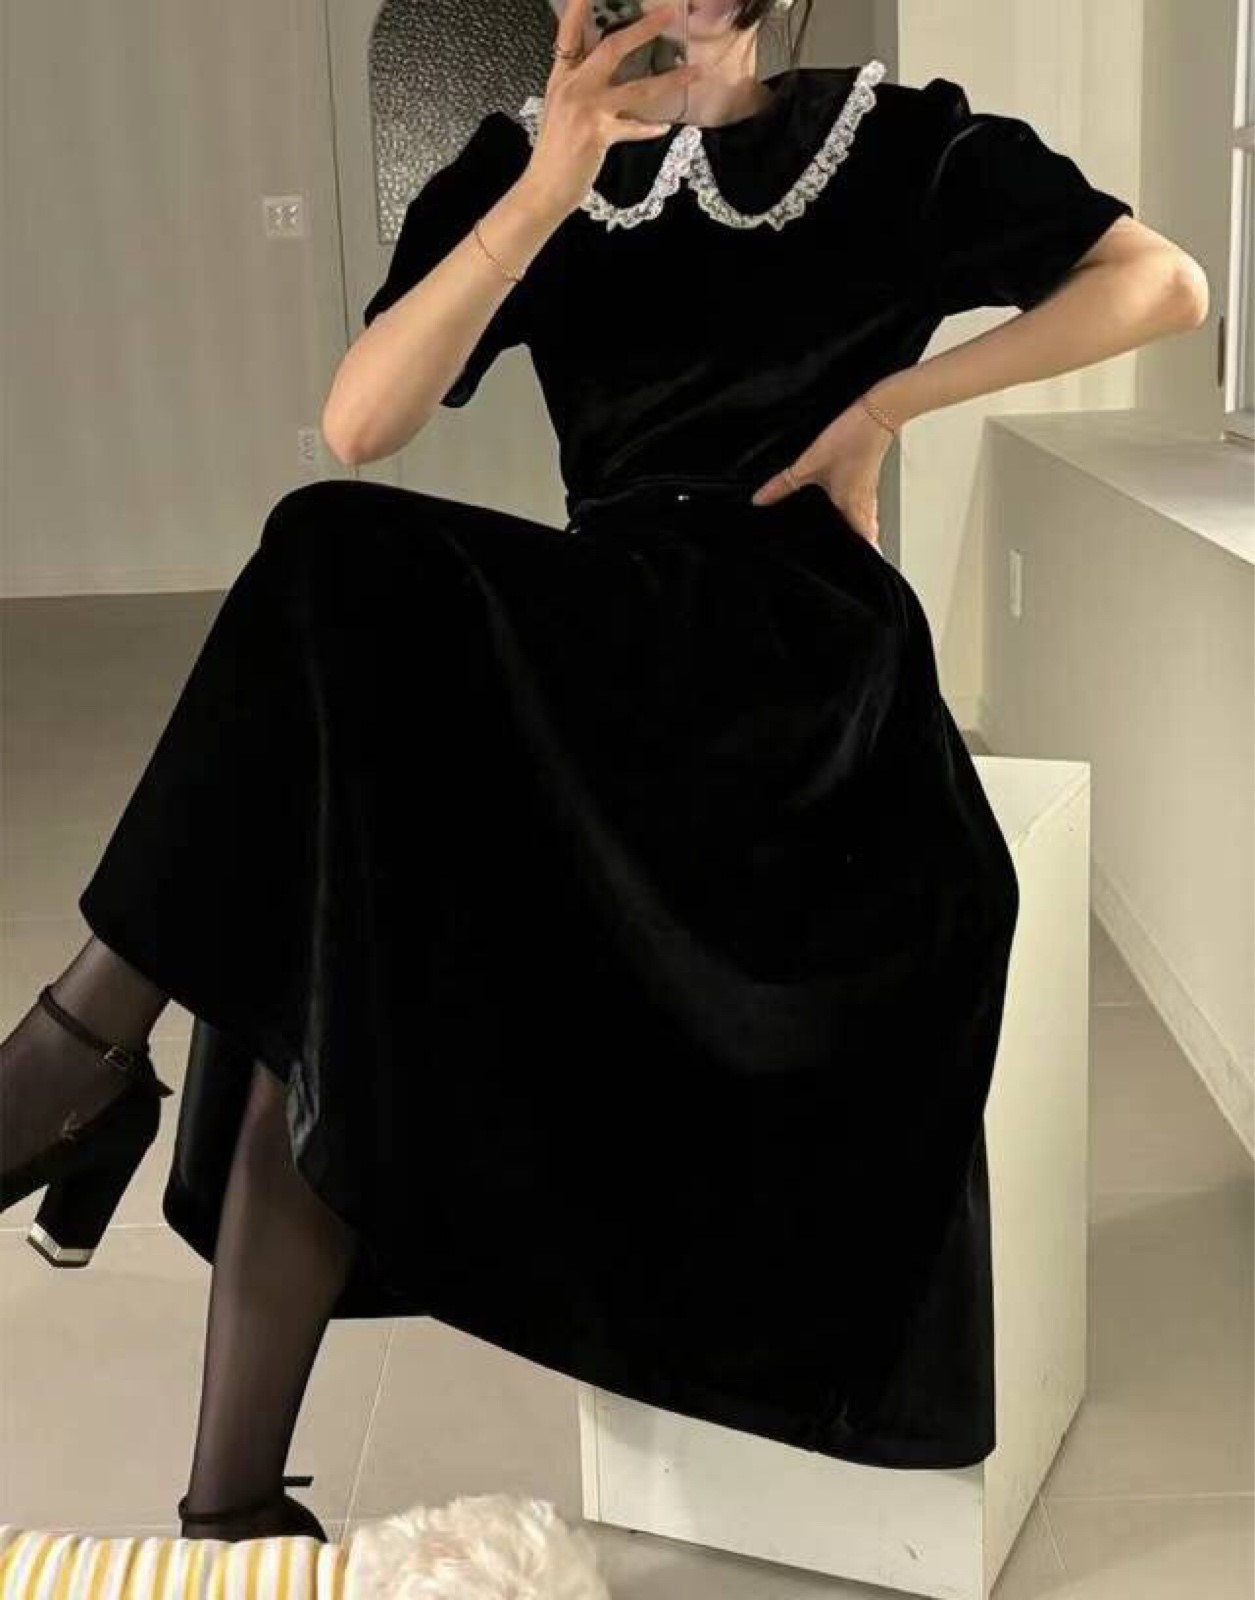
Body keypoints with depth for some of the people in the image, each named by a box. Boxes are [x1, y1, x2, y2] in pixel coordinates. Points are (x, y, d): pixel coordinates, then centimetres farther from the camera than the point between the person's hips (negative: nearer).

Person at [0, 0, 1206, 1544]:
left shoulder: (895, 140, 9)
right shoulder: (525, 157, 13)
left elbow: (1168, 283, 7)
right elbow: (358, 425, -2)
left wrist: (886, 401, -2)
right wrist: (548, 190, -14)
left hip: (797, 639, -3)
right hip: (598, 654, 4)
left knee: (349, 580, -27)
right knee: (336, 949, -21)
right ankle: (234, 1506, -14)